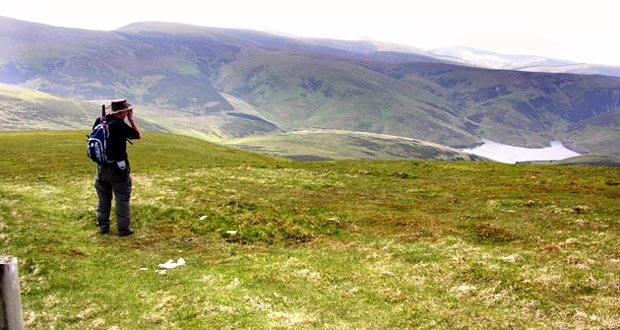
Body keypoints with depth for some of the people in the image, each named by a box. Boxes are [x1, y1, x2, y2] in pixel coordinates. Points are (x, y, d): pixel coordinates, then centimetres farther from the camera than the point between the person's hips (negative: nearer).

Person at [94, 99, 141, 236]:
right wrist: (131, 119, 2)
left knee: (103, 198, 18)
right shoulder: (120, 125, -18)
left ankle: (103, 226, 26)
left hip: (102, 167, 6)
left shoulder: (99, 122, -1)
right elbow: (138, 135, -5)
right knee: (122, 199, 5)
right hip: (118, 169, -6)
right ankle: (123, 228, 10)